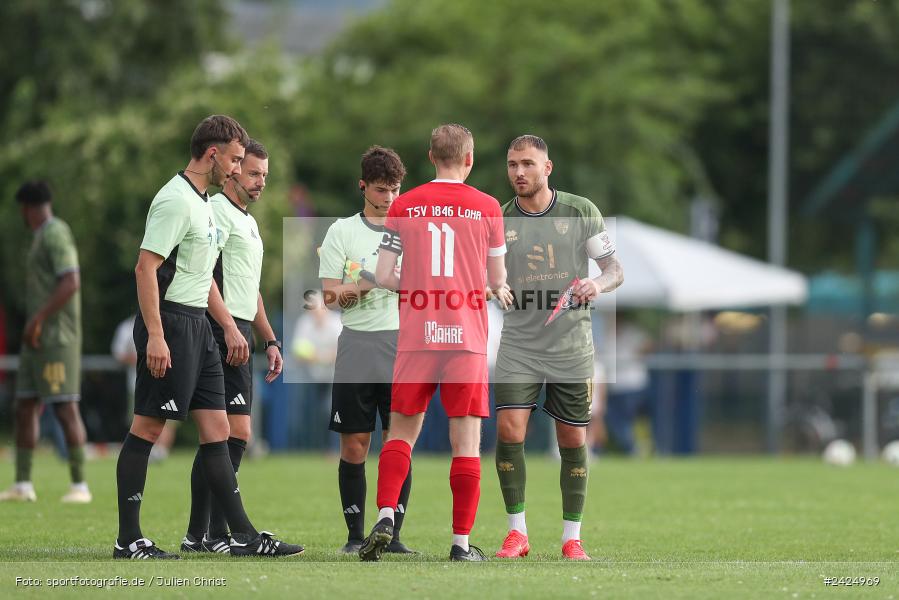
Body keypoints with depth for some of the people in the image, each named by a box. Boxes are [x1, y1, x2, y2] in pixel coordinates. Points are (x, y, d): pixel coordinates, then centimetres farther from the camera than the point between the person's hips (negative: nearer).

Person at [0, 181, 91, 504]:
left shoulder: (55, 233, -12)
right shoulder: (42, 238, 19)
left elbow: (71, 283, -23)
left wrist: (37, 320, -22)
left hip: (57, 338, -10)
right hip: (38, 341, 10)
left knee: (66, 408, -10)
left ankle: (79, 485, -7)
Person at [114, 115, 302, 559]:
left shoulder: (203, 202, 18)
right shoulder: (175, 200, -14)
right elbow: (146, 268, -19)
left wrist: (230, 327, 25)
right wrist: (155, 336, -24)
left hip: (197, 324, 10)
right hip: (170, 323, -10)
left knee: (217, 431, 7)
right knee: (147, 428, -5)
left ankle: (243, 535, 7)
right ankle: (128, 539, -1)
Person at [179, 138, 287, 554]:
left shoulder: (249, 222, 24)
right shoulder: (216, 211, -7)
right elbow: (204, 274, -17)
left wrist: (270, 340, 25)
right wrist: (230, 327, -24)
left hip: (239, 335, 10)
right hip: (222, 332, -10)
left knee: (217, 437, 8)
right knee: (236, 432, -14)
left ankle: (198, 535, 9)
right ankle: (216, 533, -15)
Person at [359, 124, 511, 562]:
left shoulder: (403, 206, 4)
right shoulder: (486, 207, 2)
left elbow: (383, 276, 2)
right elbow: (496, 279, 9)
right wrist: (499, 289, 32)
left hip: (416, 336, 1)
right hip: (467, 337, -1)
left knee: (402, 430, 12)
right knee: (466, 439, 2)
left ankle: (386, 516, -8)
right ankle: (461, 541, 0)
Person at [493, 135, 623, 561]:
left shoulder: (580, 212, -1)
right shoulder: (499, 221, 1)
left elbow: (615, 270, 2)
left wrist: (598, 284, -19)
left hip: (571, 346, 0)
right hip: (519, 345, 0)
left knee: (573, 441, 3)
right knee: (508, 431, -14)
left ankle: (572, 537, 15)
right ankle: (517, 531, -2)